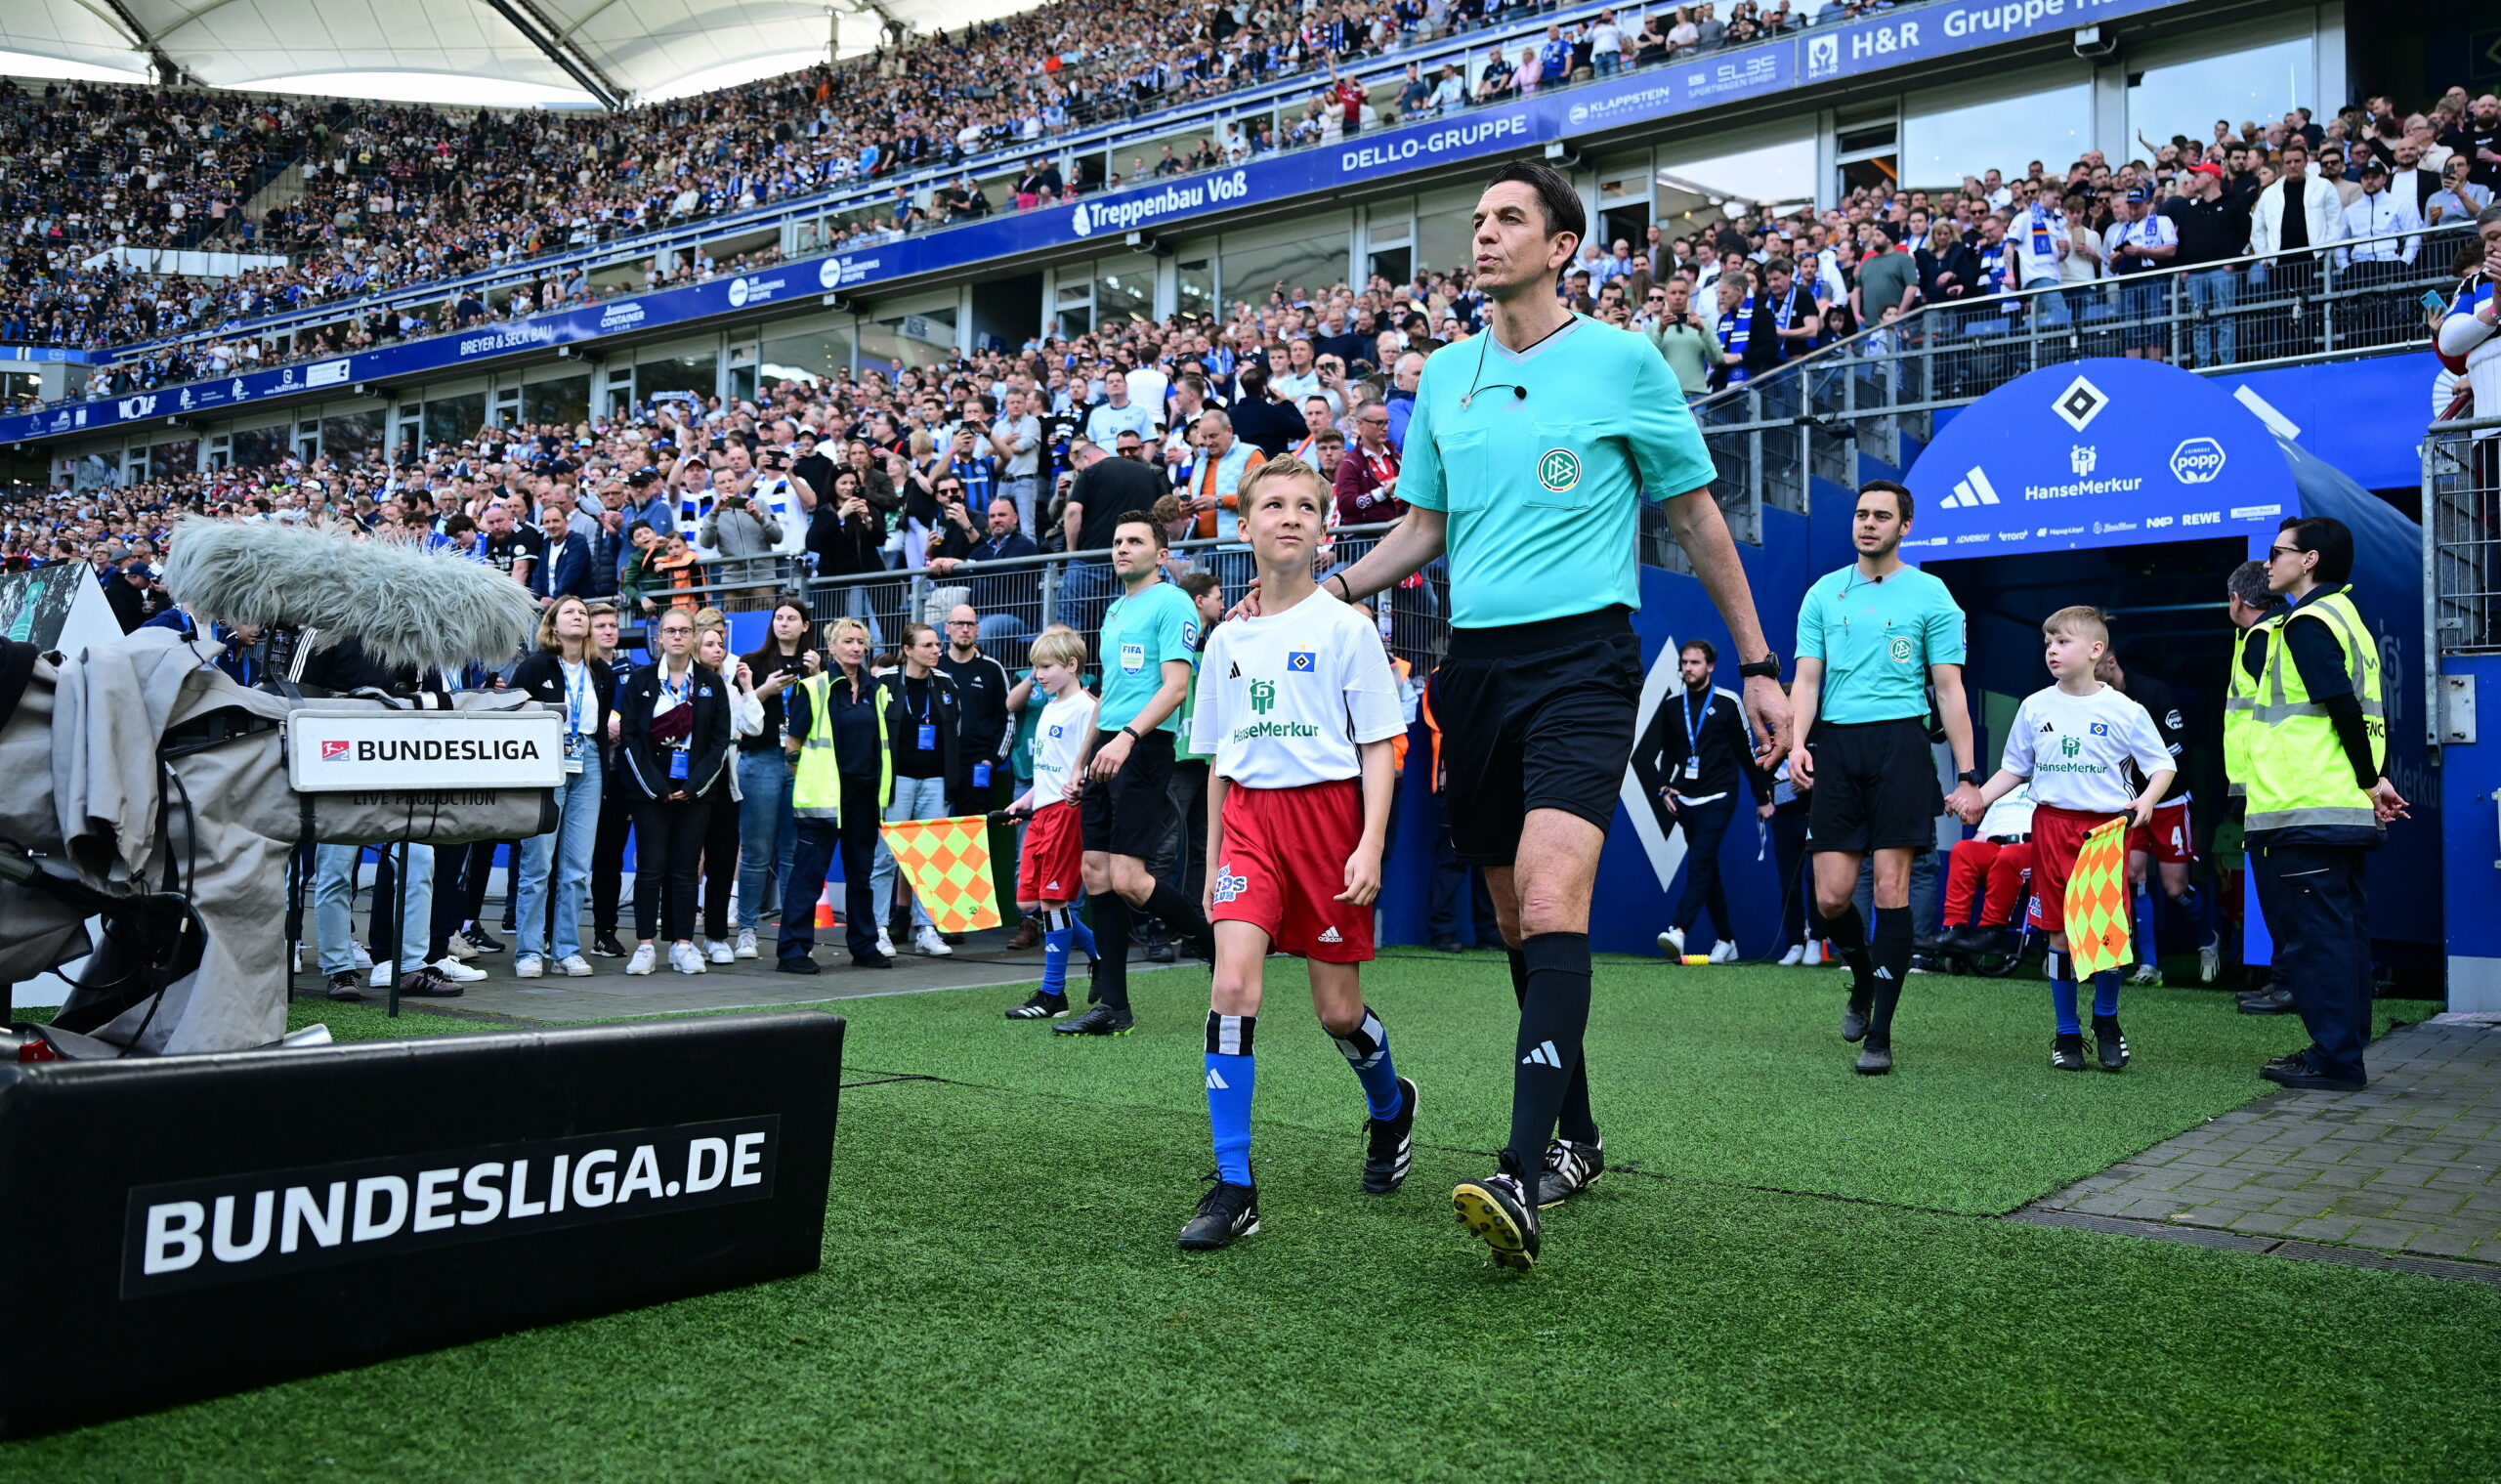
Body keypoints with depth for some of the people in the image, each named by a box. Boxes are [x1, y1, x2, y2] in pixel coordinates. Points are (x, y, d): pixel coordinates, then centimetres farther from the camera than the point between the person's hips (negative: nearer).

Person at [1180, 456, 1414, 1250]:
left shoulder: (1347, 627, -1)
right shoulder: (1226, 639, 10)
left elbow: (1378, 749, -3)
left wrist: (1370, 847, -13)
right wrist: (1211, 861, 15)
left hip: (1327, 811, -3)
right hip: (1248, 817, 3)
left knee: (1338, 1010, 4)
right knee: (1232, 987, -15)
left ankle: (1390, 1106, 38)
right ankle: (1233, 1189, -9)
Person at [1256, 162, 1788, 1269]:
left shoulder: (1623, 361, 1)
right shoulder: (1445, 375, 13)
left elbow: (1696, 517, 6)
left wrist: (1756, 663, 6)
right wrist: (1322, 590, 4)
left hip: (1582, 652, -5)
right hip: (1476, 661, 5)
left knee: (1551, 902, -22)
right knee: (1514, 919, 9)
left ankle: (1522, 1178, -27)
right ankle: (1574, 1139, 26)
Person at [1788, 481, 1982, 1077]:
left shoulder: (1930, 595, 5)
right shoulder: (1824, 593, 14)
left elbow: (1949, 690, 3)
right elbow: (1807, 677, 10)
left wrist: (1967, 776, -3)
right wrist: (1796, 741, -8)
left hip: (1900, 742, -2)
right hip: (1836, 743, 3)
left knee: (1891, 889, -6)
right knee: (1831, 897, -2)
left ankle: (1880, 1033, 1)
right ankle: (1864, 978, 29)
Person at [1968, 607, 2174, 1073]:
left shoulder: (2124, 711, -2)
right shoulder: (2034, 707, 7)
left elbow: (2162, 765, 3)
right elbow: (2013, 769, 14)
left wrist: (2146, 799, -15)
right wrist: (1976, 799, 1)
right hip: (2052, 825, 2)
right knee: (2060, 934, 4)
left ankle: (2106, 1021, 22)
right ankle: (2067, 1033, 17)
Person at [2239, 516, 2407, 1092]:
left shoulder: (2307, 622, -11)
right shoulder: (2348, 617, 20)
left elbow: (2342, 706, -19)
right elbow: (2364, 712, 16)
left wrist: (2370, 780, -10)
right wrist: (2375, 778, 9)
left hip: (2305, 810, -10)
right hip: (2347, 810, 10)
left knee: (2314, 933, -6)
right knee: (2341, 930, 13)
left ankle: (2334, 1059, -3)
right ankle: (2344, 1051, 20)